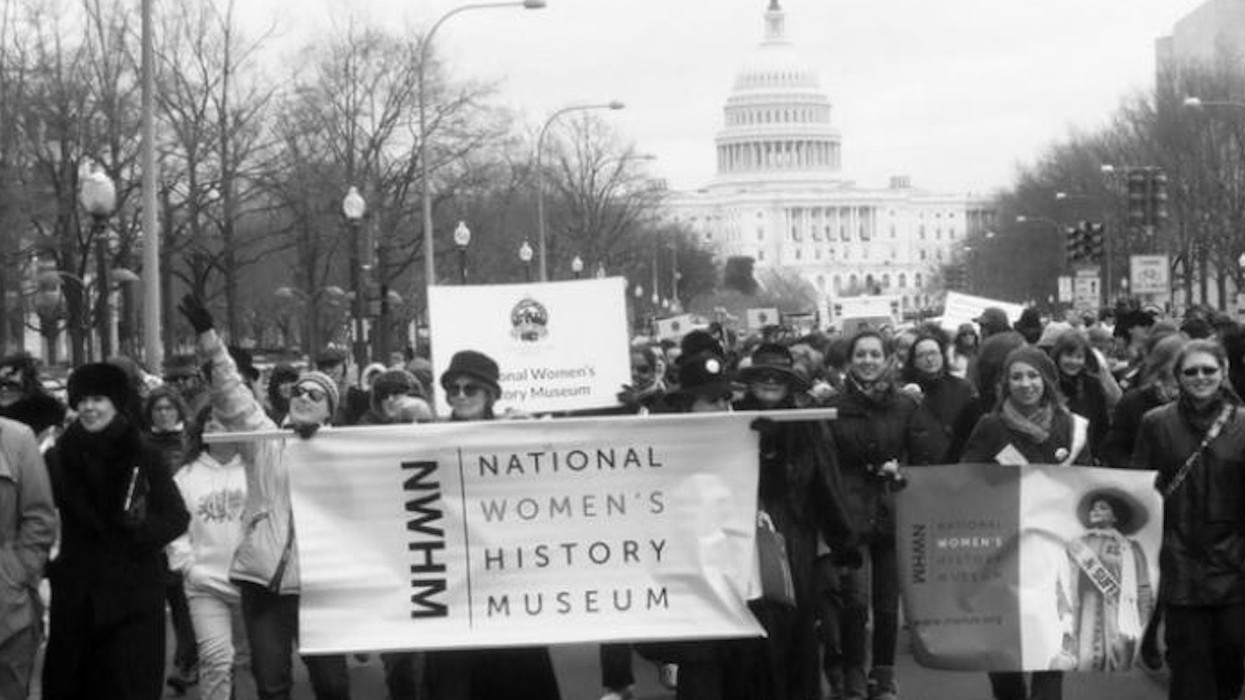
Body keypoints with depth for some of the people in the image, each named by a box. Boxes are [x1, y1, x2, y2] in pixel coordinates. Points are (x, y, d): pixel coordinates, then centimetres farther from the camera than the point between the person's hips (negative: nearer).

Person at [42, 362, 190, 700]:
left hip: (134, 593, -2)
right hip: (75, 593, 2)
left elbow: (178, 517, 1)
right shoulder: (58, 458, 4)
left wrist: (145, 529, -17)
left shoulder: (142, 457, 0)